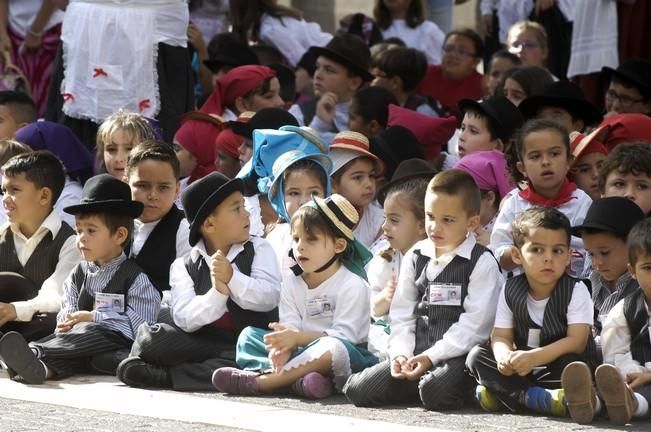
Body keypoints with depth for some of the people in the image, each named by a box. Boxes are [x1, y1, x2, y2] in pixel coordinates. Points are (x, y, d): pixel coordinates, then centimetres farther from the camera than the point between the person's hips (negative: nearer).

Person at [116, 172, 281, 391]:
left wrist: (232, 278, -25)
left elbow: (269, 297, -8)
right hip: (203, 345, 0)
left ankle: (166, 375, -24)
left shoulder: (259, 250, 7)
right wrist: (218, 292, -28)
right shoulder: (184, 267, 5)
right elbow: (184, 319, -10)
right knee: (149, 336, -23)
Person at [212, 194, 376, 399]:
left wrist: (298, 337, -26)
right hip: (301, 351, 6)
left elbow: (344, 335, -16)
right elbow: (290, 328, -2)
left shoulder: (352, 285, -6)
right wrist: (282, 347, -28)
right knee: (249, 335, -4)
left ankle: (258, 382, -43)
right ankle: (296, 379, -35)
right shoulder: (292, 285, 12)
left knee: (335, 348, -40)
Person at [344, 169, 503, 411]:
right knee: (358, 390, -10)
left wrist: (431, 357, -18)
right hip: (415, 353, 5)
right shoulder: (415, 258, 13)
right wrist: (400, 353, -6)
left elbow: (474, 323, -13)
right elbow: (402, 313, 12)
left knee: (434, 392, -36)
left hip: (457, 354, -5)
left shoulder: (482, 264, -5)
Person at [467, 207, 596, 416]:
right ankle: (536, 397, -30)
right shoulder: (511, 290, 1)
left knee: (570, 364, -36)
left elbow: (576, 341, -20)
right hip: (523, 368, 5)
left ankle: (504, 394, -29)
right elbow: (501, 337, -2)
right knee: (476, 356, -14)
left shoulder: (576, 291, -11)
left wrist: (534, 358, -33)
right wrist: (505, 356, -28)